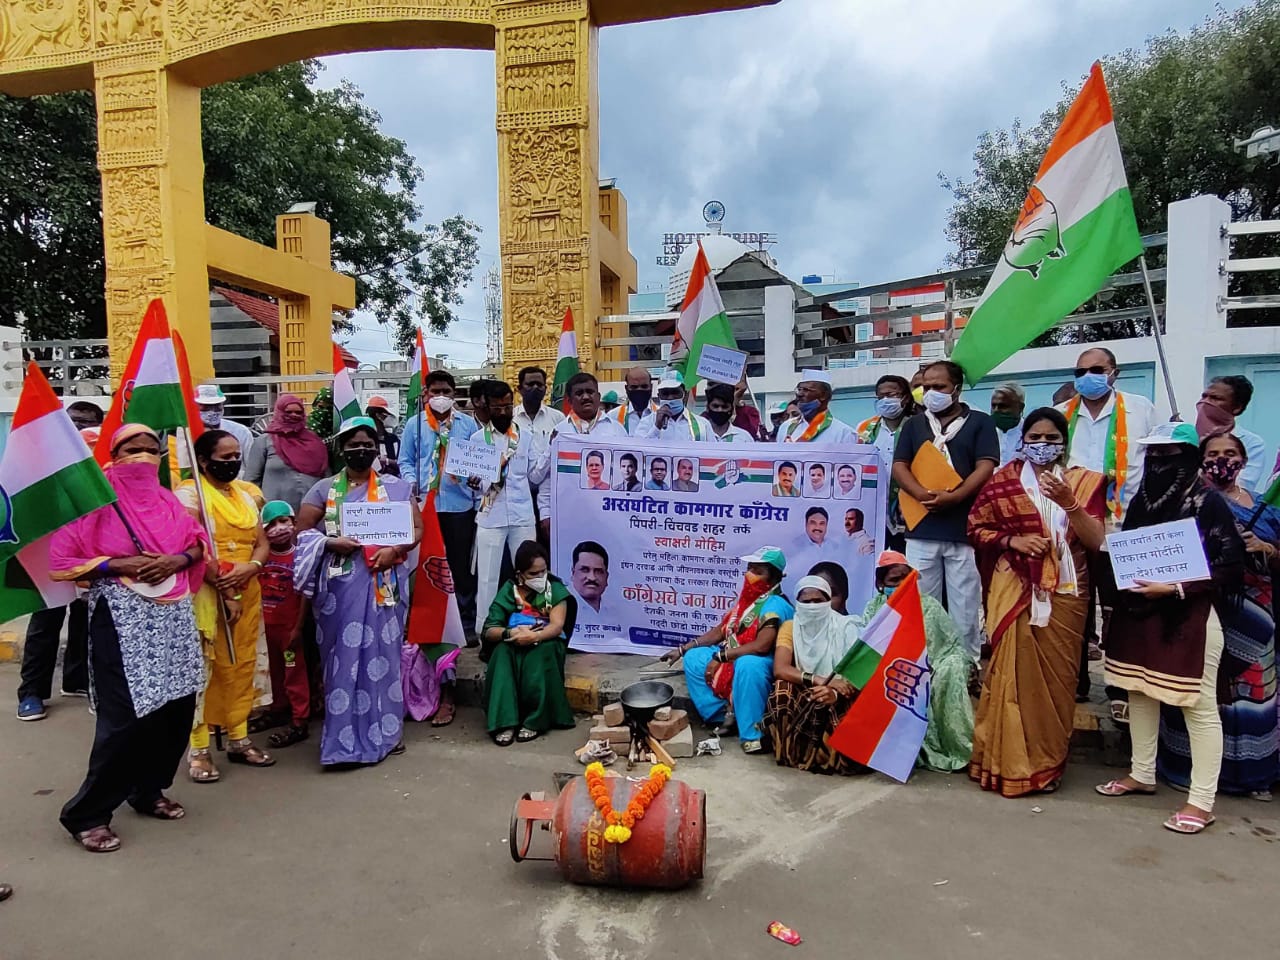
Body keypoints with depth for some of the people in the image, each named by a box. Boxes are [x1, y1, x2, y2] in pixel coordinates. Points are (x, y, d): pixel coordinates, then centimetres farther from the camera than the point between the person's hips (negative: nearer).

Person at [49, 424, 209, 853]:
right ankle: (87, 813, 10)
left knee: (176, 707, 8)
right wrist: (121, 565, -16)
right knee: (127, 715, -8)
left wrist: (176, 560, -11)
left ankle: (148, 790, 28)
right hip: (122, 618, -6)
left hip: (173, 615, 6)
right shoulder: (97, 499, -3)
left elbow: (198, 542, 9)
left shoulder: (166, 499, 12)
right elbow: (62, 558, -7)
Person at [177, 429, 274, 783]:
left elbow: (262, 543, 11)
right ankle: (198, 749, 6)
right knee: (203, 668, -3)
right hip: (205, 593, -6)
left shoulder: (248, 493, 13)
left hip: (247, 593, 6)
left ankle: (239, 738, 22)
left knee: (242, 667, 11)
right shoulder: (190, 494, -6)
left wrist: (250, 568, -10)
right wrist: (219, 580, -19)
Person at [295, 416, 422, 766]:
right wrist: (331, 543, -13)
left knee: (383, 653, 5)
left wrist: (393, 550, -13)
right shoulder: (324, 489, 7)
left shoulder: (396, 487, 7)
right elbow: (301, 532, 4)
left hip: (384, 584, 0)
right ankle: (345, 735, 11)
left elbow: (417, 528, 4)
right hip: (340, 586, 0)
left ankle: (385, 730, 18)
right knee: (343, 656, 2)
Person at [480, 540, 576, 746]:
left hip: (545, 644, -1)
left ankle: (535, 721, -27)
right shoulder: (509, 590, -3)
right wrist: (511, 633, -29)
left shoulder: (555, 589, -6)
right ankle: (504, 722, -34)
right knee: (502, 653, -31)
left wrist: (533, 636, -38)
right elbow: (489, 631, -7)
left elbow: (557, 626, -18)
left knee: (539, 655, -35)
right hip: (514, 645, 2)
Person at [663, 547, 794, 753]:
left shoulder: (776, 605, -19)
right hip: (732, 659, 10)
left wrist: (719, 657, -26)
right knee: (693, 658, 5)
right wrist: (682, 649, 10)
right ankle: (723, 714, 3)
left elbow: (761, 646, -31)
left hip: (759, 664, -10)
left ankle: (752, 734, -29)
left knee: (747, 665, -41)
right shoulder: (747, 598, 9)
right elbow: (720, 630, 15)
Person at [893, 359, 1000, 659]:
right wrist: (923, 494, -12)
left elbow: (985, 467, -5)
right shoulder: (914, 424, 15)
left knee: (964, 608, 2)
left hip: (965, 529, -3)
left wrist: (953, 497, -18)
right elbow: (899, 466, 7)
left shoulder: (980, 422, 6)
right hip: (921, 529, 3)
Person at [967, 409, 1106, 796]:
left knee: (1056, 679, 4)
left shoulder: (1084, 481, 7)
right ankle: (1007, 764, 5)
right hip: (1014, 592, -1)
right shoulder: (1004, 480, 5)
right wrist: (1013, 540, -11)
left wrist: (1068, 502, -16)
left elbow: (1096, 542, -3)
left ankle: (1047, 764, 17)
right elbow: (976, 528, 5)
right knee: (1012, 675, -4)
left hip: (1065, 594, 1)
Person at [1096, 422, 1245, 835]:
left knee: (1199, 708, 0)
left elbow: (1228, 567, -12)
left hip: (1188, 617, -7)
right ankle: (1142, 775, 29)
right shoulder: (1142, 498, 10)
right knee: (1139, 694, 14)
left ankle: (1201, 801, 8)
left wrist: (1173, 588, -18)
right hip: (1139, 613, 7)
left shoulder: (1208, 502, -9)